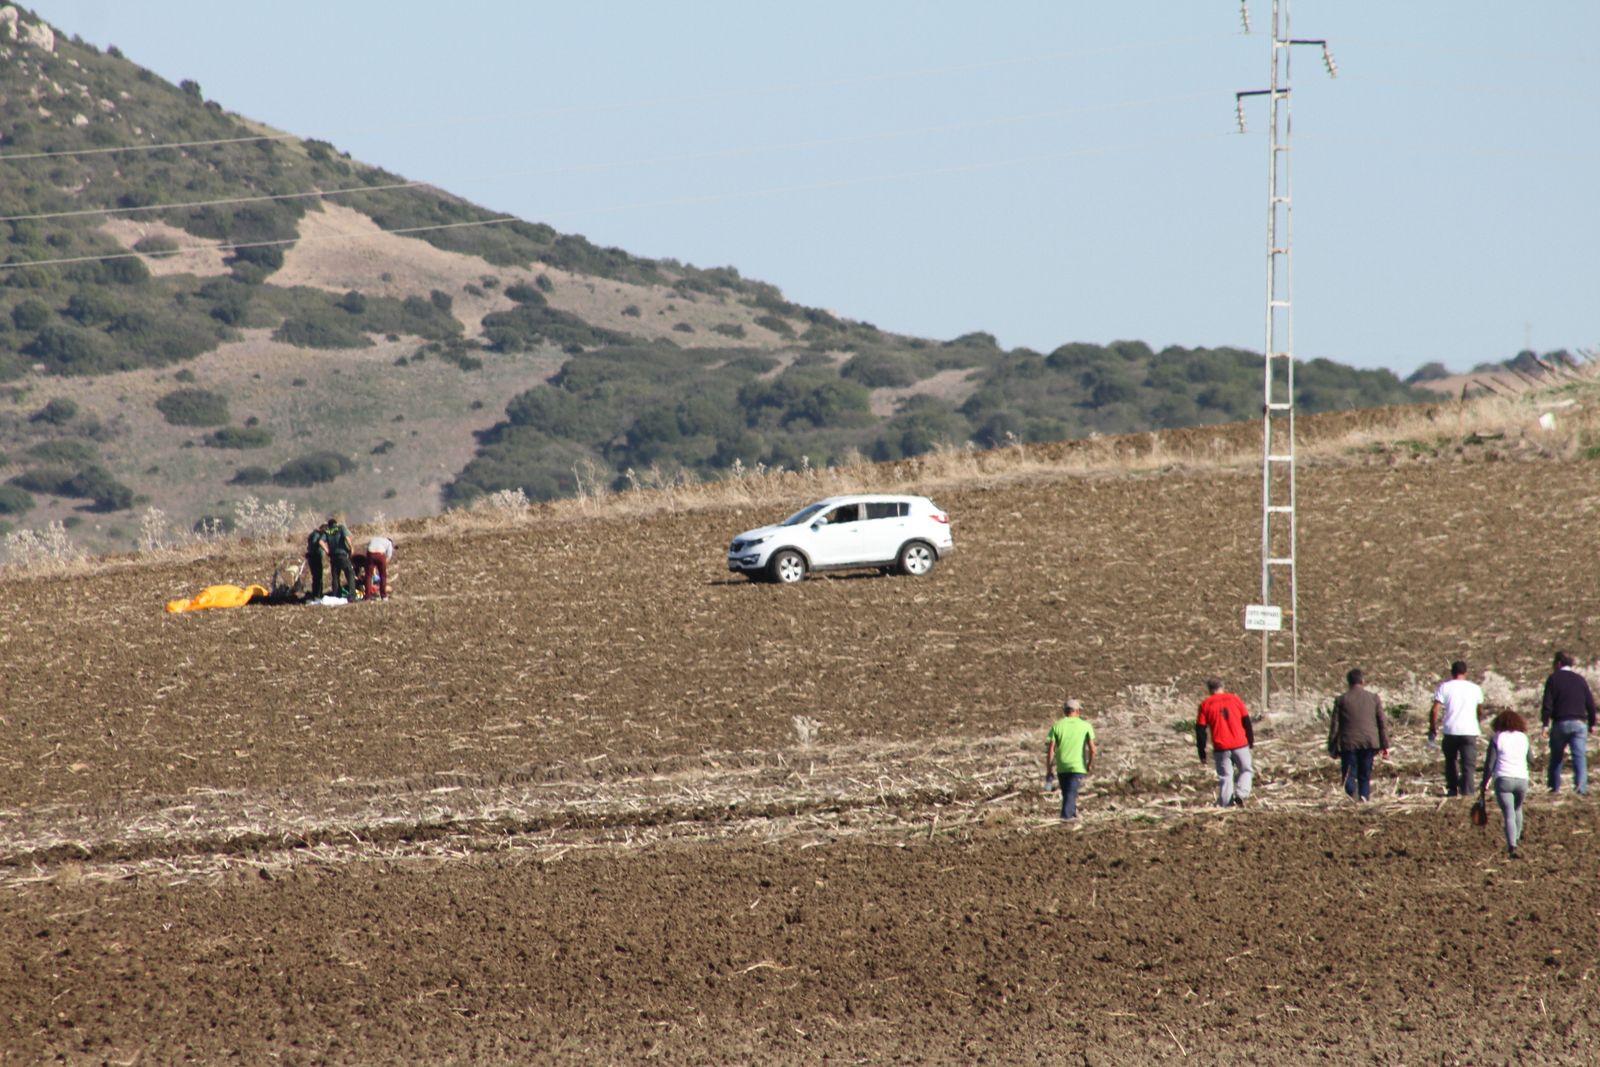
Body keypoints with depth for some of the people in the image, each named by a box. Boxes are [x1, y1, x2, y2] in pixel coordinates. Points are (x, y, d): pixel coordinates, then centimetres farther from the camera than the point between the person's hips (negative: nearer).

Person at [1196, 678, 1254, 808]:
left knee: (1225, 777, 7)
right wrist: (1251, 740, 14)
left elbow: (1200, 729, 2)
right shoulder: (1234, 699, 5)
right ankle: (1241, 794, -9)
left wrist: (1202, 752, 6)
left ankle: (1226, 804, 2)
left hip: (1221, 748, 0)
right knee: (1246, 770, 13)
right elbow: (1246, 720, 6)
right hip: (1240, 744, 0)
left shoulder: (1206, 705, 3)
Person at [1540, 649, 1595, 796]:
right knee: (1580, 755, -6)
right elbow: (1590, 703, 11)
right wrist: (1591, 723, 20)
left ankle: (1555, 787, 16)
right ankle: (1581, 785, -23)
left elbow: (1547, 704, -8)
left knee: (1556, 756, 12)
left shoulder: (1554, 679, 0)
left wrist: (1545, 723, -9)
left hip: (1560, 723, -2)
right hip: (1579, 722, 2)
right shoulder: (1580, 679, 10)